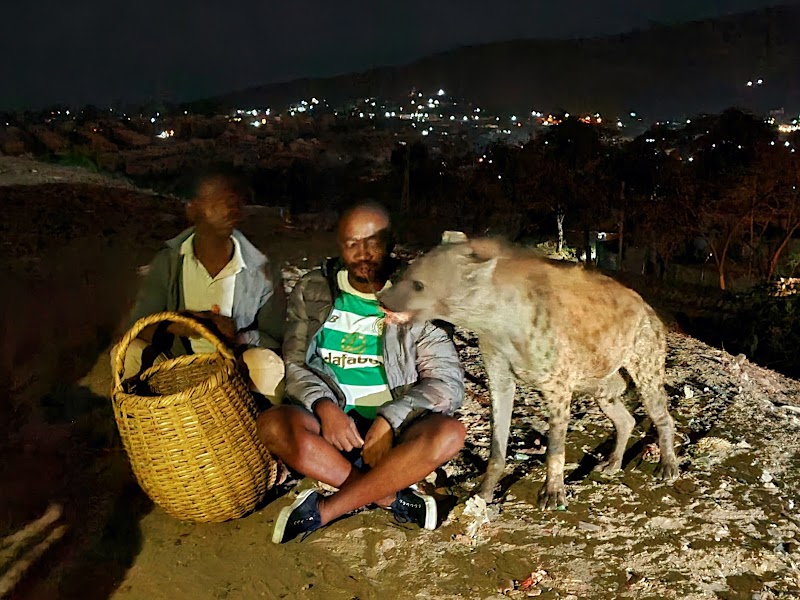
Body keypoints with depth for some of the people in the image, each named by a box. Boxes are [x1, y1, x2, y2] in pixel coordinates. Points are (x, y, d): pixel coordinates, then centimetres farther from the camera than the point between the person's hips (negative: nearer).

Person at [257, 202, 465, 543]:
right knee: (272, 425, -30)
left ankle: (323, 510, -23)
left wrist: (388, 420, -21)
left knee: (449, 434, -32)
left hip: (395, 429, -1)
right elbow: (293, 364, 3)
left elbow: (448, 382, -7)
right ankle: (391, 497, -21)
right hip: (330, 423, 1)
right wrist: (324, 407, -18)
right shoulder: (312, 291, 5)